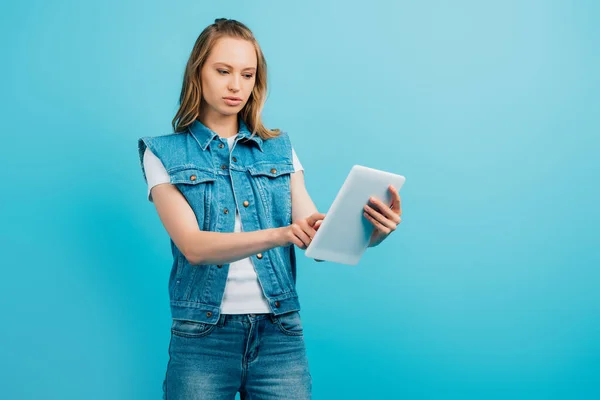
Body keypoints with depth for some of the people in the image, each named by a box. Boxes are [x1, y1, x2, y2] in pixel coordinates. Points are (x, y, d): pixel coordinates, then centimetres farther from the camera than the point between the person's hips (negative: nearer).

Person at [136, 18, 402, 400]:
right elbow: (194, 246, -14)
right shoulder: (164, 153, 0)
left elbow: (317, 238, -1)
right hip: (203, 337, -2)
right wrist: (281, 234, -29)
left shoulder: (280, 148, 8)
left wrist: (369, 234, -22)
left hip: (280, 334, 2)